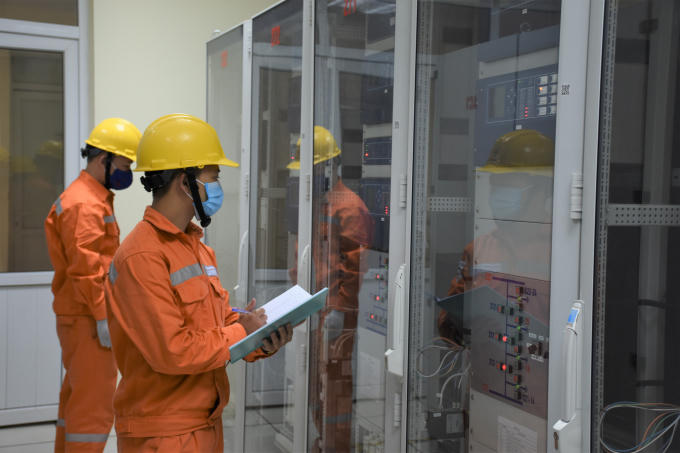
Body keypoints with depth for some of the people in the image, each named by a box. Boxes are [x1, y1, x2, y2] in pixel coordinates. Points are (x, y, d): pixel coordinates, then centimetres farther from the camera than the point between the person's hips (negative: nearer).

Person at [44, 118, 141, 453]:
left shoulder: (94, 198, 17)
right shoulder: (85, 204, -16)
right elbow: (85, 268, -22)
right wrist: (103, 316, -21)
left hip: (75, 316, 11)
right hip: (87, 319, -11)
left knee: (75, 396, 19)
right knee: (94, 403, -7)